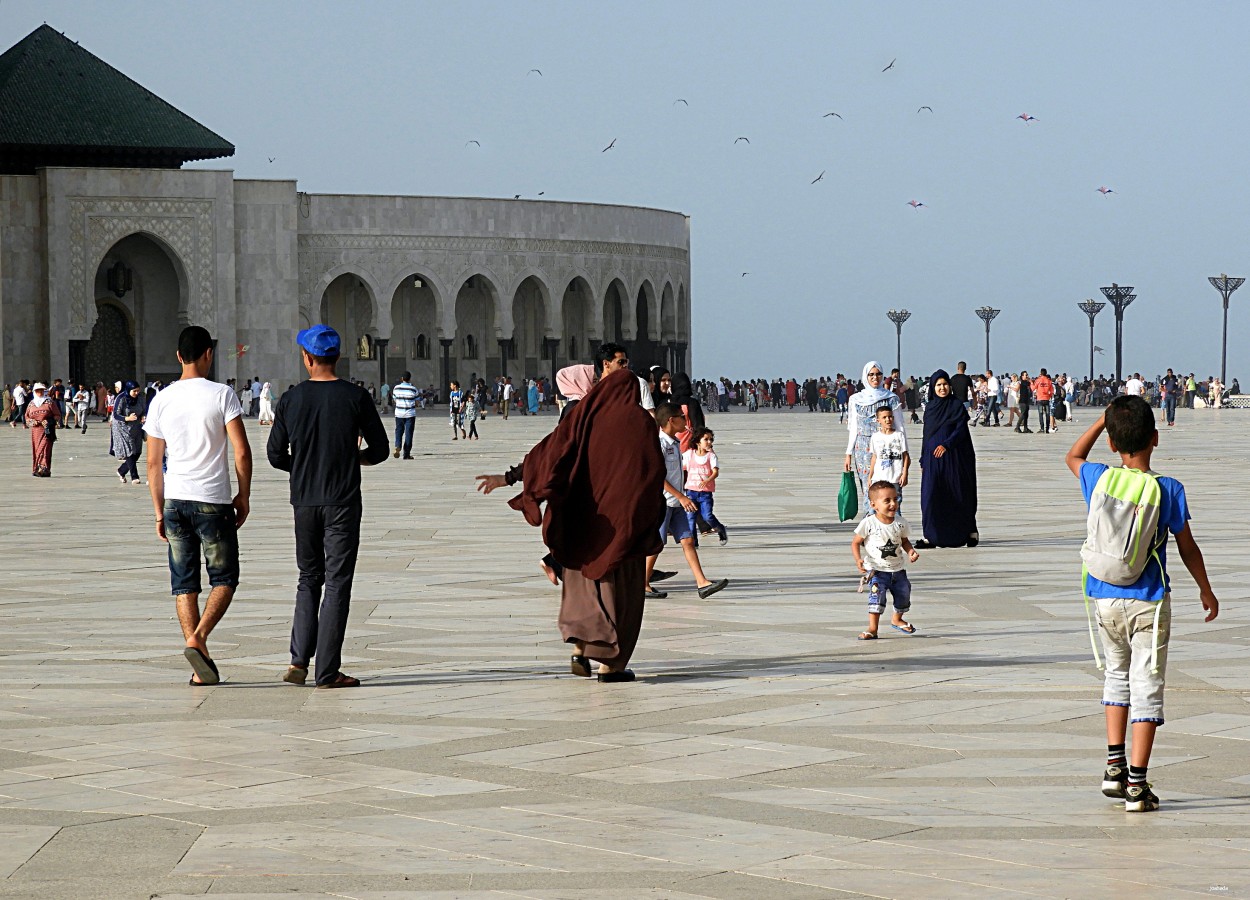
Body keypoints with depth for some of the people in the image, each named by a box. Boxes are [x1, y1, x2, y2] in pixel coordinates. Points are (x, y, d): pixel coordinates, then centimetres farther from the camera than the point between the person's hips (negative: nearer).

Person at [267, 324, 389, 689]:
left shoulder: (292, 399, -1)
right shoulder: (355, 397, -6)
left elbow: (275, 456, 3)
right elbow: (379, 450, -1)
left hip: (304, 502, 2)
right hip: (343, 504, -2)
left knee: (309, 579, 16)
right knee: (337, 583, 1)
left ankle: (298, 661, 5)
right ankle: (327, 671, -1)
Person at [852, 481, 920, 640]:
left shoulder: (900, 522, -4)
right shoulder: (868, 523, -17)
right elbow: (856, 542, -9)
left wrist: (910, 551, -8)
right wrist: (858, 559, -24)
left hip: (897, 569, 5)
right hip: (876, 569, -5)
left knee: (904, 594, 15)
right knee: (877, 593, -24)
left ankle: (897, 619, 46)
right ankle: (872, 628, -19)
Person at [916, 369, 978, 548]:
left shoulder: (957, 406, -1)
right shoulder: (930, 407, 12)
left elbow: (960, 430, -8)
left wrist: (946, 445, -23)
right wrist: (923, 461, 15)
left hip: (953, 458, -4)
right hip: (933, 458, 4)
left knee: (958, 496, 2)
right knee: (930, 496, -6)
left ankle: (970, 532, 16)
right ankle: (931, 536, -4)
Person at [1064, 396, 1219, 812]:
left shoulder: (1098, 480, -4)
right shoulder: (1168, 490, -11)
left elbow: (1073, 456, 21)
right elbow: (1187, 548, 0)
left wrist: (1104, 420, 17)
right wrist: (1206, 590, 15)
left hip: (1106, 598, 3)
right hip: (1148, 601, -3)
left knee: (1117, 674, 23)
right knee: (1146, 685, 0)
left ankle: (1114, 766, 18)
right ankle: (1136, 784, -2)